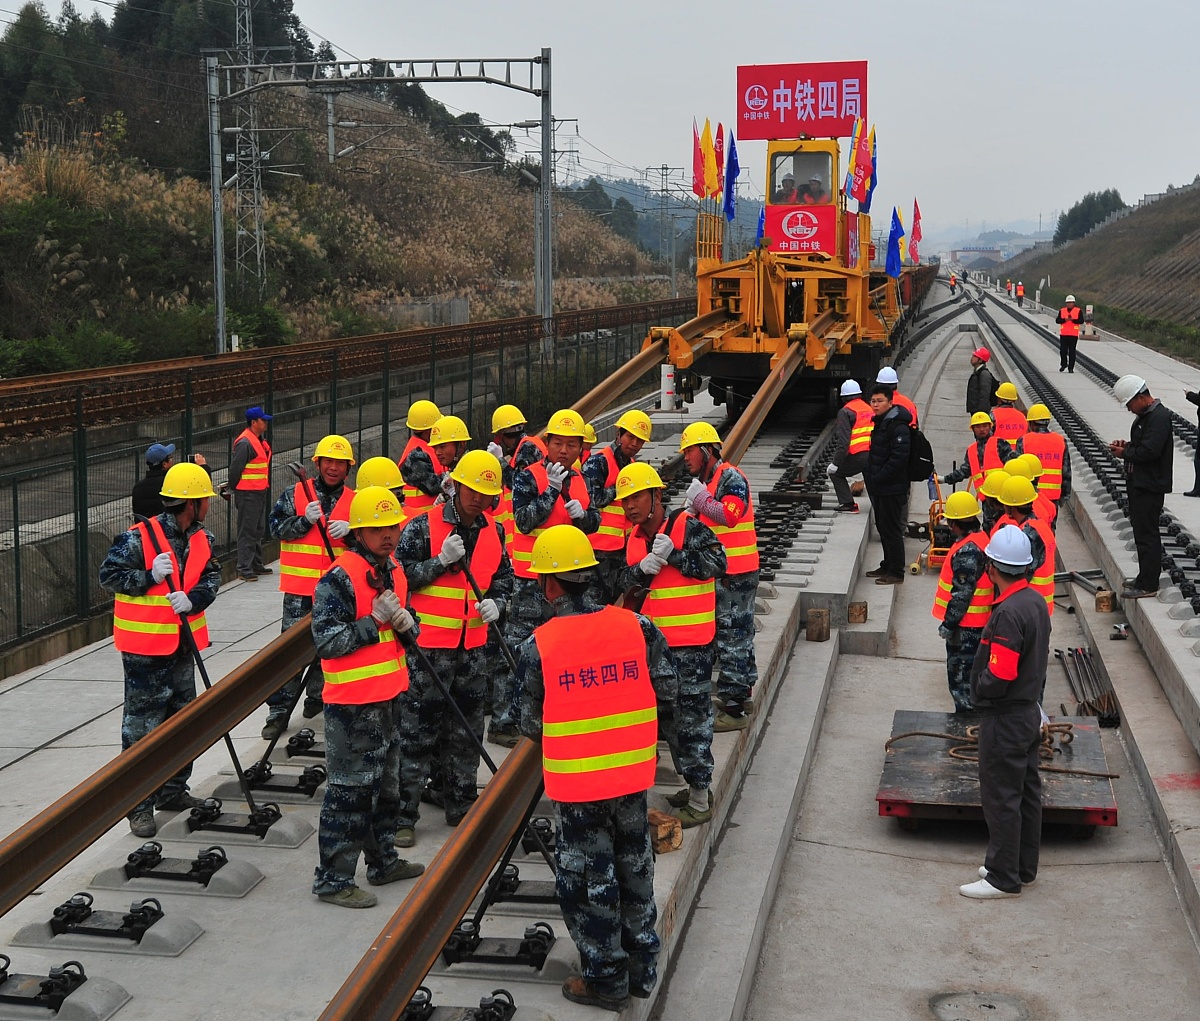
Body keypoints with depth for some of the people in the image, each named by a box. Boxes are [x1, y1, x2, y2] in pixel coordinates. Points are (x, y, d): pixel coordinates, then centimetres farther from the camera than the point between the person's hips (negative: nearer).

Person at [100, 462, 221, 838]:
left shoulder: (201, 539, 3)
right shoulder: (138, 538, -17)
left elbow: (212, 575, -1)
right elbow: (109, 576, -12)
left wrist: (193, 598, -19)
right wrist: (149, 576, -24)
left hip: (182, 644, 7)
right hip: (144, 646, -7)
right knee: (142, 725, -2)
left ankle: (173, 791, 31)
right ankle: (139, 805, 5)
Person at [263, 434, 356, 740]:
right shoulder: (295, 494, 1)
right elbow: (276, 527, -5)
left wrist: (349, 530, -12)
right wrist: (305, 521, -20)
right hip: (299, 587, -2)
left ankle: (317, 696, 29)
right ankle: (279, 710, 0)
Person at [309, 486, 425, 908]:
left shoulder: (394, 571, 9)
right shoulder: (340, 578, -18)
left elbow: (409, 629, 17)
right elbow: (327, 641, -21)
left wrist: (407, 623, -6)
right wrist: (374, 622, -22)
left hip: (388, 696, 9)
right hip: (352, 702, -9)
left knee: (386, 782, 21)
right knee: (351, 789, -4)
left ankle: (383, 860, 37)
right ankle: (333, 879, 5)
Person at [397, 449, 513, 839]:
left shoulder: (494, 531, 8)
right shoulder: (423, 526, -8)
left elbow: (504, 577, 18)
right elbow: (398, 576, -10)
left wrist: (497, 602, -2)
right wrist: (441, 562, -20)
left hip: (474, 647, 5)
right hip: (428, 645, -5)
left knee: (466, 731, 15)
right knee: (417, 732, -2)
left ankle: (461, 807, 27)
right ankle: (403, 814, 5)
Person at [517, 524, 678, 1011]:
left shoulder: (537, 646, -15)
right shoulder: (636, 626, -8)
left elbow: (531, 725, -6)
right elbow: (667, 691, 0)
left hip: (576, 784, -3)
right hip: (633, 775, 4)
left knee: (589, 879, 12)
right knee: (634, 868, 20)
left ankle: (606, 979, 23)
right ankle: (642, 968, 33)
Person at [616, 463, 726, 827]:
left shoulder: (687, 527, -12)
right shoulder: (635, 537, 9)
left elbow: (717, 562, -18)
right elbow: (623, 583, 7)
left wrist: (675, 555, -24)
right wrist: (641, 569, -13)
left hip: (692, 642, -8)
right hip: (654, 640, 8)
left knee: (692, 717, -4)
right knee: (669, 715, 16)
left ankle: (700, 800, 4)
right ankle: (694, 783, 31)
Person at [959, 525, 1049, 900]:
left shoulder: (1008, 613, -26)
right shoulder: (1037, 602, 4)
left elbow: (998, 677, -28)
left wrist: (977, 688, -10)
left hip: (1005, 719, -10)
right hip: (1030, 710, 10)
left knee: (1001, 798, 0)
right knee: (1027, 793, 17)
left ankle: (1003, 878, 9)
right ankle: (1024, 868, 29)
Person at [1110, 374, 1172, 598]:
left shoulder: (1159, 417, -18)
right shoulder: (1145, 416, 14)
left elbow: (1149, 451, -26)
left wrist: (1125, 453, -12)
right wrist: (1126, 445, 5)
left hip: (1149, 486, -11)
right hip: (1139, 483, 11)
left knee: (1146, 535, -6)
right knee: (1143, 532, 17)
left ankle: (1147, 585, -2)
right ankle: (1147, 578, 26)